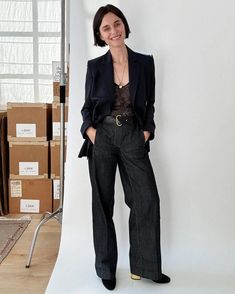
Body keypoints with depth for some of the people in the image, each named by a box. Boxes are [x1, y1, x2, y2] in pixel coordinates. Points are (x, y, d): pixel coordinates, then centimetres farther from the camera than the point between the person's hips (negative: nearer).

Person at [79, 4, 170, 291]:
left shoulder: (145, 62, 4)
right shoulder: (95, 66, 3)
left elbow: (149, 104, 10)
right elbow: (87, 106, 8)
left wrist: (147, 131, -4)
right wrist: (89, 129, -9)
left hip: (133, 137, 1)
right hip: (102, 138, 0)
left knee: (147, 199, -4)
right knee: (102, 203, 5)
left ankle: (145, 266, 14)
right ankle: (106, 268, 21)